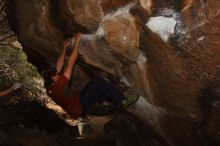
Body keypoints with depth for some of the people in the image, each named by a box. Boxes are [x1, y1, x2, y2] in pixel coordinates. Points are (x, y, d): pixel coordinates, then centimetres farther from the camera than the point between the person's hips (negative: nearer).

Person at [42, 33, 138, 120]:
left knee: (92, 84, 18)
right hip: (80, 108, -9)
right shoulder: (58, 86, -30)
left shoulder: (50, 87, -5)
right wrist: (76, 42, -21)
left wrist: (65, 48, 12)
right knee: (99, 83, -15)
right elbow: (70, 63, -27)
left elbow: (59, 65, 6)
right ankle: (123, 101, -7)